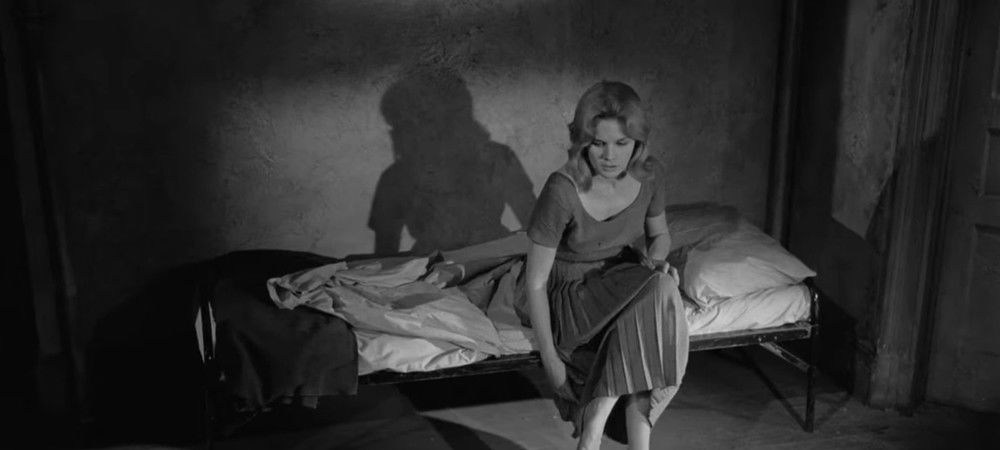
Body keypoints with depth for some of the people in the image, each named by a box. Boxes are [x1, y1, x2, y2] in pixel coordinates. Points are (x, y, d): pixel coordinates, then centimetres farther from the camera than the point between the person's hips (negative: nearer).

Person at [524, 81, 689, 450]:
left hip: (626, 283, 5)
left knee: (663, 289, -28)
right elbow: (535, 281, -20)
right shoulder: (562, 191, -25)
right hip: (573, 296, -5)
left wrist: (656, 258, -13)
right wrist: (550, 359, -21)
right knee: (657, 295, -30)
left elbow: (659, 233, 11)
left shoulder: (649, 174, -10)